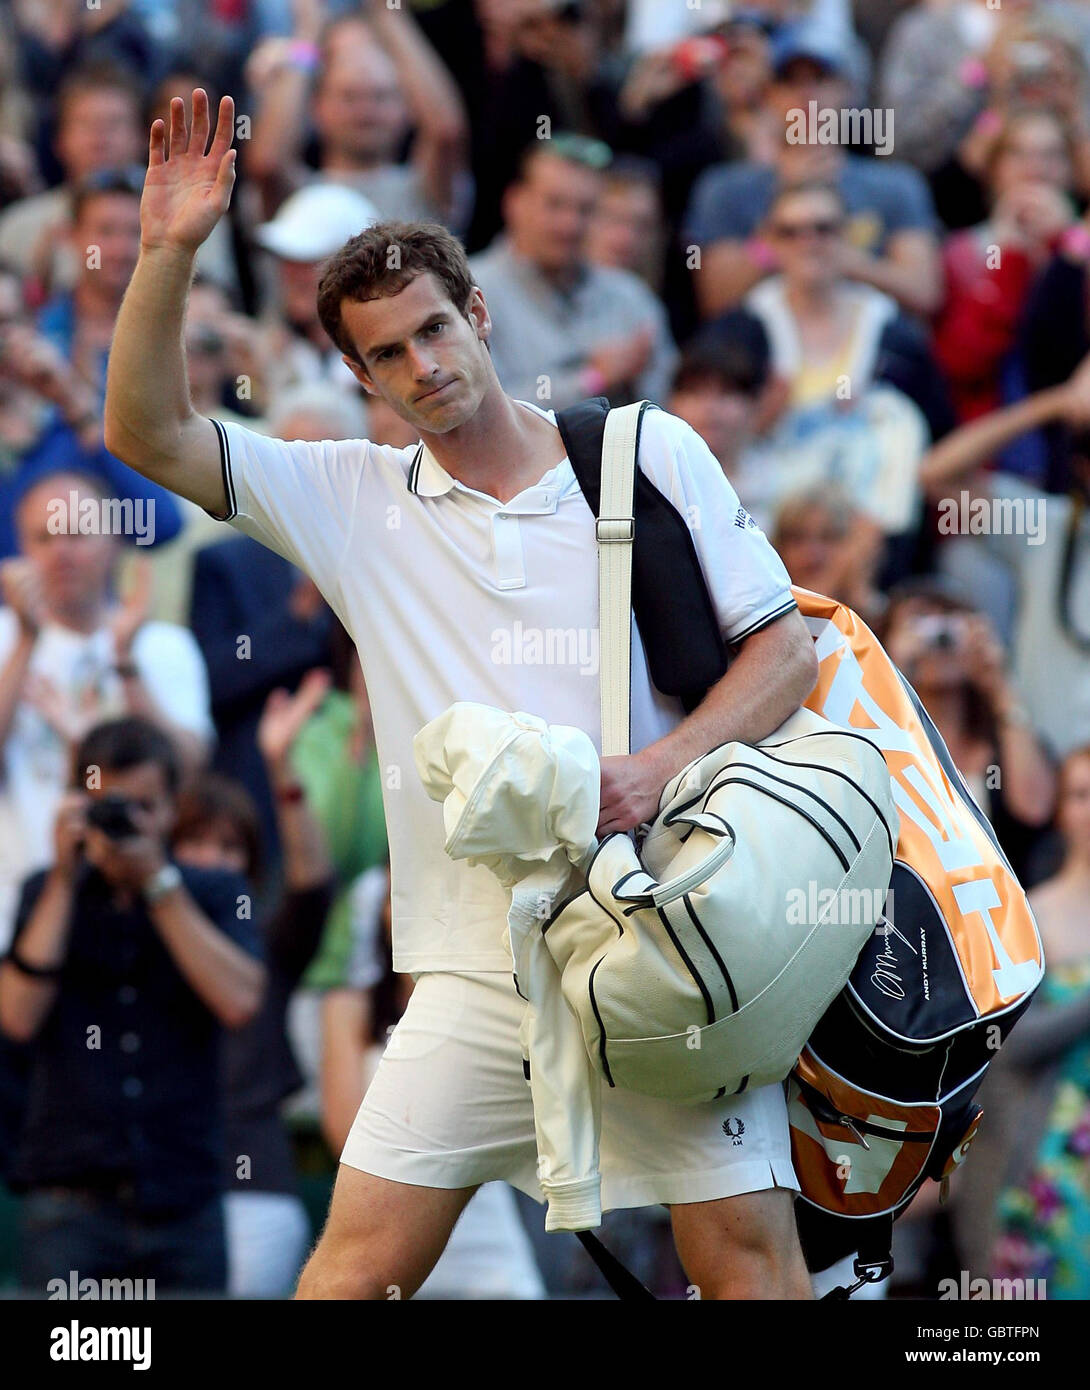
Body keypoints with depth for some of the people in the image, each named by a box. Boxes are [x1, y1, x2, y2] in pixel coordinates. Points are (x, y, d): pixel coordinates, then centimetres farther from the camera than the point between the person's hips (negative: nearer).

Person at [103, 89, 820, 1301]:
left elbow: (785, 651, 3)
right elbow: (146, 433, 4)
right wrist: (167, 255, -9)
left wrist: (658, 770, -13)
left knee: (747, 1252, -7)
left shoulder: (650, 452, 4)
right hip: (480, 967, 2)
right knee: (360, 1259, -5)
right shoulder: (353, 499, 9)